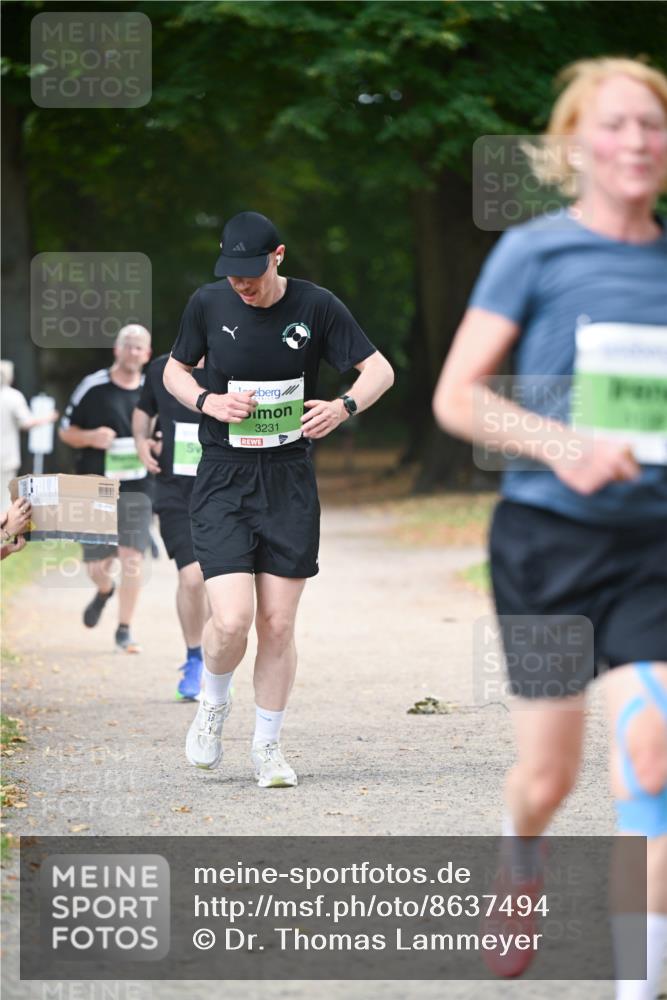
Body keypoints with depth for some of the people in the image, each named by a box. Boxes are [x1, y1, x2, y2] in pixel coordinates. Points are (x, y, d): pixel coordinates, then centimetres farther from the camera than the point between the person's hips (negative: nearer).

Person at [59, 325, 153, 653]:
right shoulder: (92, 387, -2)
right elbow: (66, 431, 4)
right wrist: (91, 437, -16)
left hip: (136, 487, 1)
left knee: (132, 559, -11)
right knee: (97, 566, 4)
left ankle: (124, 630, -1)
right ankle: (104, 591, 41)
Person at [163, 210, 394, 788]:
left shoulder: (316, 306, -5)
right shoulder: (208, 304, -2)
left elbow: (380, 370, 1)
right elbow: (175, 371, 13)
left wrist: (345, 406, -20)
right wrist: (207, 401, -9)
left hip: (290, 484, 1)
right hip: (222, 481, -1)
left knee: (278, 626, 1)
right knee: (231, 621, -14)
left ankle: (268, 746, 19)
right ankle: (214, 706, 17)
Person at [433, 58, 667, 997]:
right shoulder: (535, 251, -4)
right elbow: (456, 396, -6)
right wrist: (561, 445, -21)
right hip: (549, 534, -2)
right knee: (548, 773, 7)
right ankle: (521, 871, 43)